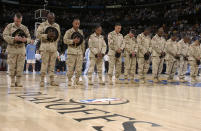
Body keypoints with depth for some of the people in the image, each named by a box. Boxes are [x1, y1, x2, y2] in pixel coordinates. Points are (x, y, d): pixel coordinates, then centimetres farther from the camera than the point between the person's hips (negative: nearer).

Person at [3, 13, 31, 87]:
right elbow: (5, 36, -5)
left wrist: (25, 40, -15)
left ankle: (18, 81, 10)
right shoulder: (9, 26, 5)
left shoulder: (24, 28, 12)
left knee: (20, 66, 1)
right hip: (12, 48, -2)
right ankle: (12, 81, 11)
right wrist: (14, 39, -21)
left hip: (21, 49, 2)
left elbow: (29, 38, 9)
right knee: (12, 66, -1)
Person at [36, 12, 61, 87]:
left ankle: (52, 80, 10)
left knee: (52, 64, 6)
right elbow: (38, 35, -4)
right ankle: (42, 80, 0)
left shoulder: (57, 26, 16)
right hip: (45, 47, -4)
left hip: (54, 47, 4)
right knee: (44, 64, -7)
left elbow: (58, 36, 22)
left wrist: (55, 36, 1)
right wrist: (47, 35, -14)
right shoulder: (42, 25, 3)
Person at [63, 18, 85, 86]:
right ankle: (69, 80, 8)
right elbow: (65, 40, -8)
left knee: (79, 67, 2)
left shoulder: (81, 32, 14)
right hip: (71, 51, -4)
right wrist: (73, 41, -18)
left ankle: (77, 80, 13)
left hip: (79, 51, 4)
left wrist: (83, 51, 16)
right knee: (70, 67, -4)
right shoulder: (69, 32, 1)